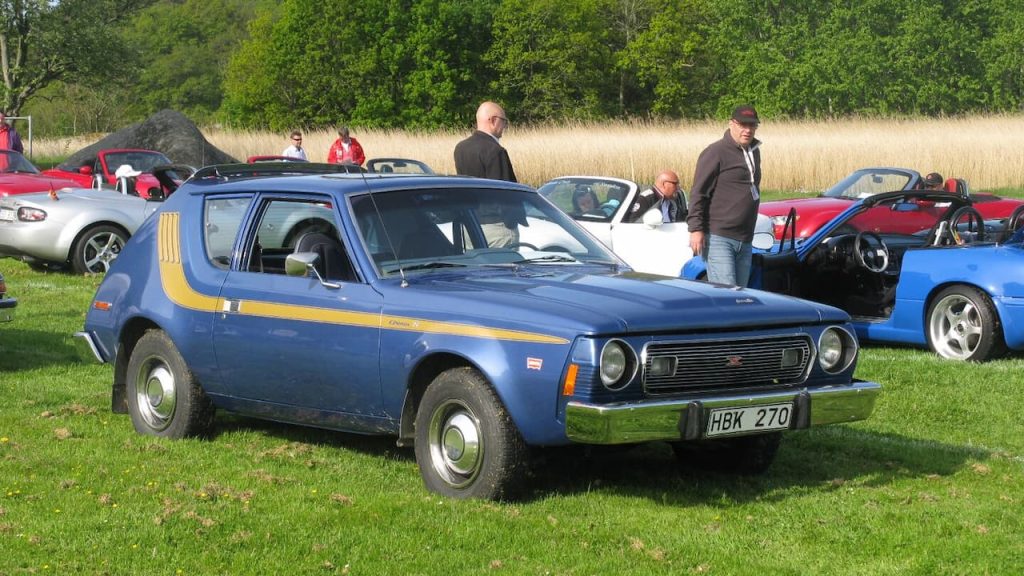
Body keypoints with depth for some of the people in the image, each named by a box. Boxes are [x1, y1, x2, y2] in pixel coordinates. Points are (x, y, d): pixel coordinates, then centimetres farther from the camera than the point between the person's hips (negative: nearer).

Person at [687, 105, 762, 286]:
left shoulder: (754, 152, 16)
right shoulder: (716, 152, -8)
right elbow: (698, 193, -10)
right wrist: (696, 229, -17)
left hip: (744, 241, 8)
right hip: (718, 238, -8)